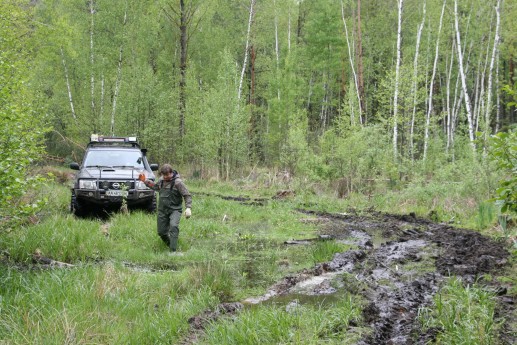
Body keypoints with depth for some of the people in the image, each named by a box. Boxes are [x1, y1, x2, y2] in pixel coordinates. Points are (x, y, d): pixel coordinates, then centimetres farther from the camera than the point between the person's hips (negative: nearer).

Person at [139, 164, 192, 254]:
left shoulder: (178, 182, -15)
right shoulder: (161, 180, 4)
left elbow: (187, 195, -14)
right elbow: (155, 186, 27)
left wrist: (188, 207, -26)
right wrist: (145, 181, 16)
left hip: (175, 210, -6)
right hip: (162, 210, 6)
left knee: (173, 226, -29)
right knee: (161, 232, 8)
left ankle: (173, 250, -30)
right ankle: (169, 244, 36)